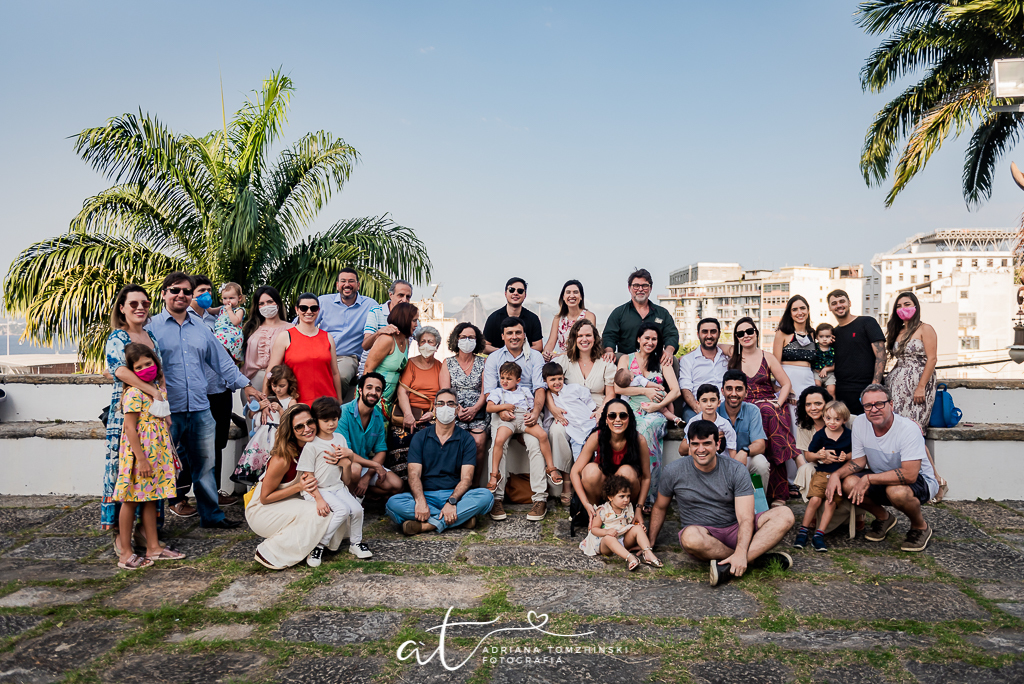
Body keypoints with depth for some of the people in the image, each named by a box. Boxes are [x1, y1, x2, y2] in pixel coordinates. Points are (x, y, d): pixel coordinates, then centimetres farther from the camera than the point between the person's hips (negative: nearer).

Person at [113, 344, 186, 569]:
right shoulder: (134, 393, -14)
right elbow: (130, 428, -18)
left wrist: (169, 453, 20)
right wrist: (141, 460, -21)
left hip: (156, 453, 8)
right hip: (138, 453, -8)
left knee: (150, 499, 14)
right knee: (131, 500, 1)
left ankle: (153, 547, 21)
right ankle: (125, 553, 10)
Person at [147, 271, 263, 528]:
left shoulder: (200, 327, 14)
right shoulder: (152, 327, 0)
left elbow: (222, 360, 17)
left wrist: (246, 385, 11)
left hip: (200, 409, 4)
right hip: (168, 411, -4)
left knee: (204, 465, 12)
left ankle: (211, 514, 23)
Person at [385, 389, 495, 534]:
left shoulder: (466, 439, 6)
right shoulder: (420, 437, 8)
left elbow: (466, 478, -4)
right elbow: (414, 474, -3)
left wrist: (451, 501, -25)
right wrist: (420, 501, -24)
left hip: (455, 495, 0)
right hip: (425, 494, 1)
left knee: (486, 496, -29)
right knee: (393, 504, -29)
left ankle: (429, 525, -33)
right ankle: (461, 518, -28)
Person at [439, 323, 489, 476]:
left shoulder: (483, 362, 13)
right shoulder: (448, 363, 14)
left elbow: (485, 391, 5)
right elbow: (445, 392, 4)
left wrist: (475, 409, -12)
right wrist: (458, 409, -13)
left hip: (478, 411, 0)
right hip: (455, 411, 0)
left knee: (479, 442, -26)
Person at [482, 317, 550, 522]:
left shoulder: (535, 357, 13)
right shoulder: (493, 359, 13)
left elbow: (540, 388, 2)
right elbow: (489, 392, 3)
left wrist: (535, 412, -17)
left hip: (529, 410, 0)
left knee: (535, 444, -26)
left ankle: (540, 498, -23)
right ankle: (497, 498, -23)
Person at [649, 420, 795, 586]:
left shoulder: (736, 470, -8)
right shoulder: (674, 471, -5)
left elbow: (745, 518, -15)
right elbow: (660, 507, 11)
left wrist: (740, 554, -32)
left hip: (734, 530, 2)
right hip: (702, 533, -1)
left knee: (785, 514, -22)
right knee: (691, 537, -40)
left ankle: (728, 567, -37)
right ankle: (756, 558, -20)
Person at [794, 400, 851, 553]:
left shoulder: (849, 435, 3)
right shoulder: (820, 435, 1)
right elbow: (807, 454, 7)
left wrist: (846, 456, -9)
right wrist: (820, 455, -12)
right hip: (821, 473, 0)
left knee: (831, 502, -18)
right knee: (815, 499, -17)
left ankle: (819, 535, -12)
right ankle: (803, 531, -4)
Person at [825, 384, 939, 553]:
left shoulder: (908, 429, -26)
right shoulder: (860, 423, -9)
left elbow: (909, 474, -33)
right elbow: (859, 461, 1)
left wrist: (869, 479, -32)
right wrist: (836, 474, -18)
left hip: (919, 480, -5)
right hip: (881, 478, 5)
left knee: (896, 491, -38)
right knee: (849, 483, -22)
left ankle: (920, 526, -3)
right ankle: (883, 518, 9)